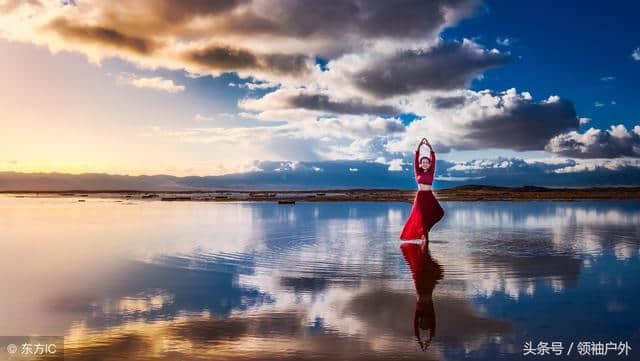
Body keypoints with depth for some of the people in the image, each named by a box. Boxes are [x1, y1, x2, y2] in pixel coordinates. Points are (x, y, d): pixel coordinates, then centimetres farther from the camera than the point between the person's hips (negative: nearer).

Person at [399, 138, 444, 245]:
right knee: (422, 217, -2)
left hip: (430, 196, 2)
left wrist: (430, 147, -8)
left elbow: (433, 160, -1)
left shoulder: (431, 172, 7)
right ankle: (426, 238, 7)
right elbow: (415, 160, -4)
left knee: (439, 213, -11)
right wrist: (419, 146, -11)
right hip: (420, 196, -2)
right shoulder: (418, 173, 4)